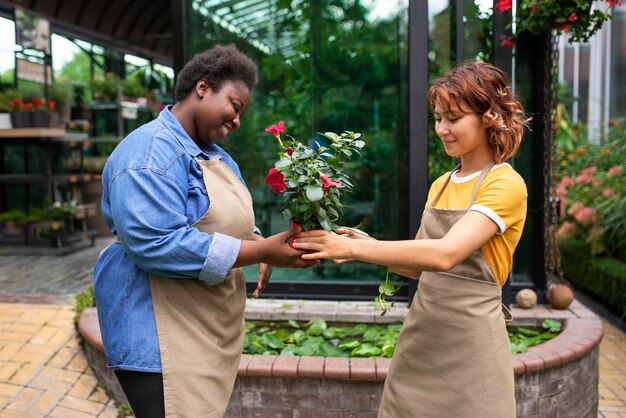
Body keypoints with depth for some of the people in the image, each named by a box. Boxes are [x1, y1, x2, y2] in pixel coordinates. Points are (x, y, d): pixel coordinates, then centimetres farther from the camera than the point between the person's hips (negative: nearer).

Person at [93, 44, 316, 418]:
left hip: (212, 328, 9)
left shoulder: (216, 155, 12)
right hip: (164, 337, -9)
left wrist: (260, 243, -6)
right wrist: (261, 251, -28)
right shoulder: (151, 153, -18)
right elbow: (155, 244, -30)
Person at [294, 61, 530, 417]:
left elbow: (443, 254, -26)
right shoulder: (441, 185, 10)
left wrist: (353, 248, -26)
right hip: (420, 332, 6)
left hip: (470, 340, -6)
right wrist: (366, 244, -5)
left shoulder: (507, 185, -12)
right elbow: (419, 266, 11)